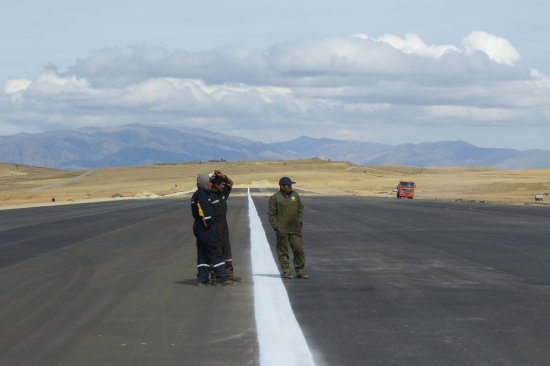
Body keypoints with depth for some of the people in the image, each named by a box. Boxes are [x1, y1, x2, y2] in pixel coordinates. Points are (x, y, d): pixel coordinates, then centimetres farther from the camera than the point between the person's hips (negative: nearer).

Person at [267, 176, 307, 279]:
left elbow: (300, 208, 20)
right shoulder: (275, 198, -4)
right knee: (283, 251, 1)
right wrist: (276, 227, -9)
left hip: (295, 228, 4)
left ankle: (300, 271, 8)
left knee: (299, 249, 0)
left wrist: (300, 221, 9)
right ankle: (286, 271, 7)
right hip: (282, 230, -4)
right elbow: (271, 214, -3)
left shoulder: (295, 195, 11)